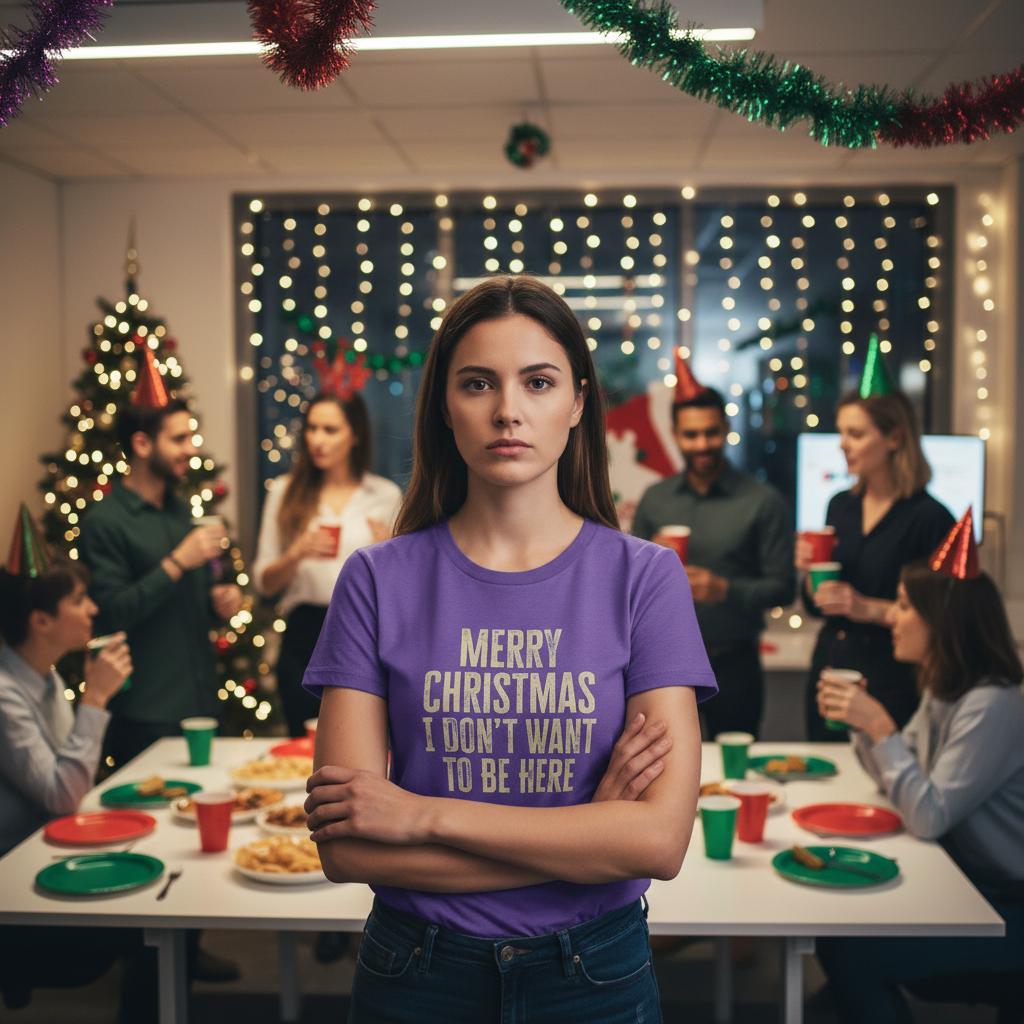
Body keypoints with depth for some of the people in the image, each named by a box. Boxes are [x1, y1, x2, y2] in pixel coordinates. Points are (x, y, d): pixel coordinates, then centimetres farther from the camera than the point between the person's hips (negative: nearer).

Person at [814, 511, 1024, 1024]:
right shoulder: (940, 691, 6)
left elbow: (929, 818, -27)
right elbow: (897, 780, 14)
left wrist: (880, 727, -26)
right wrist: (859, 721, 0)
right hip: (966, 885, 9)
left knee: (848, 953, -17)